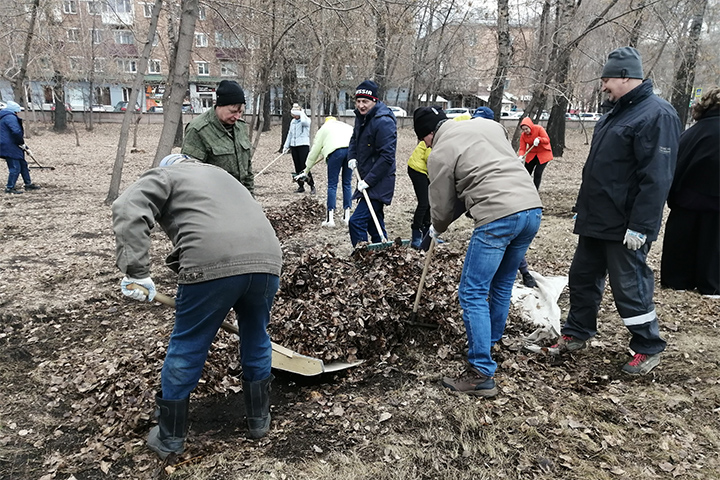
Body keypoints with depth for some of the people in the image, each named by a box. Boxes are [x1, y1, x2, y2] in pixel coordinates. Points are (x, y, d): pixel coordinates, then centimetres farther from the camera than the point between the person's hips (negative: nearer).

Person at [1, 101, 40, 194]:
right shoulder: (10, 117, -14)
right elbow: (16, 131, -27)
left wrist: (22, 144, 19)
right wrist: (22, 143, -15)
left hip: (11, 147, 11)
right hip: (9, 147, -11)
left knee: (23, 164, 18)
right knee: (15, 167, -7)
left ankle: (28, 184, 28)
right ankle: (9, 188, -3)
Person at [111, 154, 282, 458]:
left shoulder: (164, 176, 21)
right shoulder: (222, 176, 39)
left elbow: (128, 210, 0)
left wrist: (136, 272, -3)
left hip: (211, 264, -5)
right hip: (267, 260, 6)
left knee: (186, 348, 13)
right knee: (256, 339, 26)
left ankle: (169, 438, 29)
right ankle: (259, 419, 41)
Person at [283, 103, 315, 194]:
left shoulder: (306, 120, -5)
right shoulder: (292, 121, 15)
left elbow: (303, 122, -31)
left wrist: (302, 113, -12)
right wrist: (286, 146, 19)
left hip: (303, 145, -6)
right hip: (293, 146, 7)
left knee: (304, 167, -12)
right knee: (297, 168, 7)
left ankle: (312, 186, -4)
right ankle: (301, 186, 13)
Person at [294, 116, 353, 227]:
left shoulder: (324, 128, 28)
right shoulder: (347, 126, 37)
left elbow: (315, 150, 26)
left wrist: (307, 170, 31)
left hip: (336, 151, -3)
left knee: (332, 184, 3)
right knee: (347, 183, 13)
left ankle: (330, 218, 0)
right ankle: (347, 217, 15)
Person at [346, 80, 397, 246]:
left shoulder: (384, 122, -20)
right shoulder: (361, 117, 9)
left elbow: (387, 156, -24)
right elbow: (354, 139, 27)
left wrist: (368, 181, -22)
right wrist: (352, 157, 8)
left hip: (378, 183, -9)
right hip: (367, 181, 10)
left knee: (357, 221, -18)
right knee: (373, 224, 18)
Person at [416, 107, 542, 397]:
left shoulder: (439, 154, 0)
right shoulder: (487, 124, 19)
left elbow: (442, 208, 6)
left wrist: (434, 232, 30)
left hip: (497, 218, -8)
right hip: (532, 209, 8)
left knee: (472, 293, 1)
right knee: (502, 284, 23)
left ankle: (482, 375, 2)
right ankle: (489, 345, 39)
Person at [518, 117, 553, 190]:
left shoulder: (539, 128, -18)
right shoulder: (523, 135, -8)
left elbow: (547, 140, -21)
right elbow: (522, 148, -13)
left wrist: (539, 139, -41)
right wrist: (521, 156, -34)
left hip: (543, 154, -4)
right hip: (531, 154, 4)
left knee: (537, 173, -11)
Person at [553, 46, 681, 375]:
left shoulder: (656, 115, -16)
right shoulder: (618, 112, 14)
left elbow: (656, 179, -22)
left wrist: (640, 226, -24)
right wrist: (583, 211, 20)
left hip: (624, 227, -9)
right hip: (595, 221, 9)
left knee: (630, 287, 2)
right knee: (582, 278, 17)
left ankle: (649, 348, 21)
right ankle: (576, 334, 32)